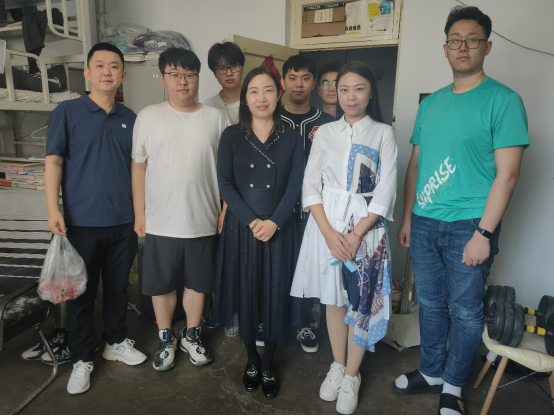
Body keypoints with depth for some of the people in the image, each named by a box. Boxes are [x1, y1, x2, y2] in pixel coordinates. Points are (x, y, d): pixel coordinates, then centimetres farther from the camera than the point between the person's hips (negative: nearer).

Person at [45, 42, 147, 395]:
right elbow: (54, 161, -4)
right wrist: (53, 210, -14)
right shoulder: (67, 112, -1)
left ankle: (116, 342, 35)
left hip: (123, 222, 3)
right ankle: (83, 358, 25)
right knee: (82, 292, 8)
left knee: (118, 287, 15)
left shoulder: (130, 118, 8)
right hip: (82, 221, -3)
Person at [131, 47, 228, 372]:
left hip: (203, 220, 0)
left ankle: (192, 336, 36)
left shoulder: (215, 118, 0)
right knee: (162, 284, 13)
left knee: (198, 282, 14)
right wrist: (140, 213, 0)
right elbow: (139, 166, 2)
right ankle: (167, 339, 35)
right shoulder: (149, 117, 0)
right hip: (160, 221, 0)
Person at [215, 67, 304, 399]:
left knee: (275, 296, 6)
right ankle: (252, 360, 30)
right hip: (241, 228, 0)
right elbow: (225, 183, -4)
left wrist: (274, 222, -15)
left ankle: (269, 365, 26)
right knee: (246, 293, 8)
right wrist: (251, 221, -14)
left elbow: (295, 185, -2)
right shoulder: (231, 136, 4)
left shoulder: (292, 138, 5)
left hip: (279, 229, 0)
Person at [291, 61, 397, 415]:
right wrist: (329, 233, -11)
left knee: (360, 303, 5)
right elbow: (310, 186, 1)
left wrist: (355, 236, -14)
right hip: (327, 225, 2)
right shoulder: (325, 132, 7)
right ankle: (337, 366, 32)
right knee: (333, 298, 12)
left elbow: (385, 192, -5)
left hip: (366, 227, -2)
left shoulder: (383, 133, 2)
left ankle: (352, 376, 25)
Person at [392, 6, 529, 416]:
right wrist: (407, 217, 10)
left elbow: (507, 174, -11)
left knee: (465, 310, 8)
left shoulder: (503, 100, -5)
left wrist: (483, 234, -16)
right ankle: (431, 373, 35)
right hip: (424, 224, 5)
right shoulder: (431, 102, 11)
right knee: (430, 303, 15)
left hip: (469, 226, -5)